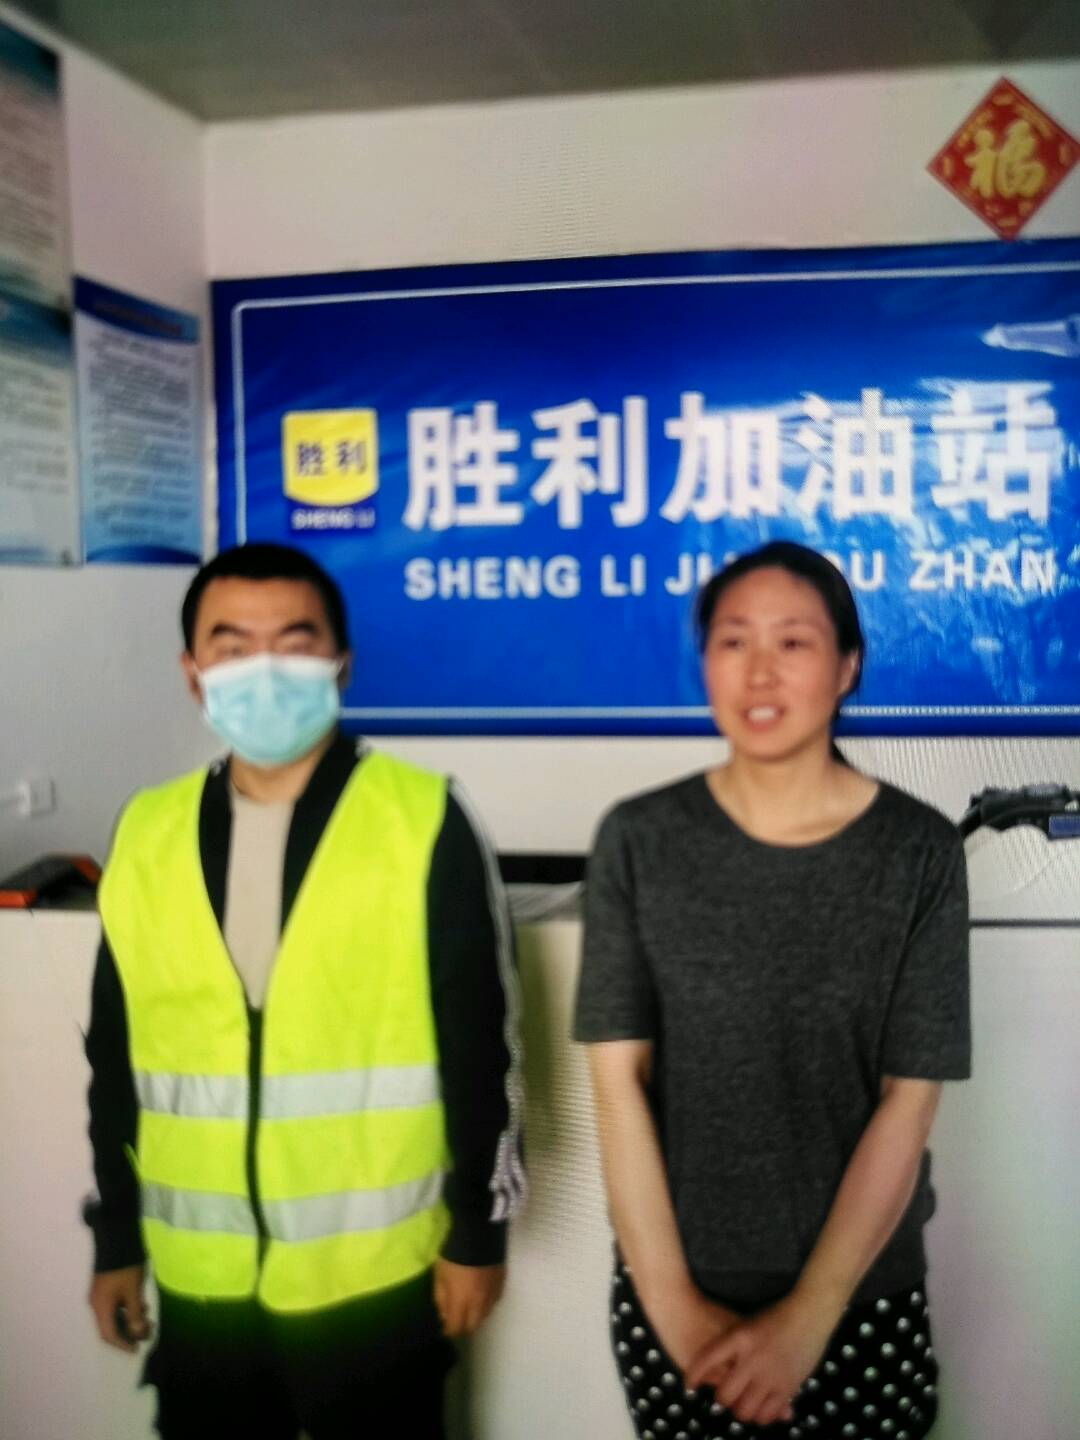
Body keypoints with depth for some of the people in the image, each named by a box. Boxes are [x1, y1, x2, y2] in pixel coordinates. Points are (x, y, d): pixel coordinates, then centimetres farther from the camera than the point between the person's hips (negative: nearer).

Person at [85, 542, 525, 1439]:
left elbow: (482, 1046, -7)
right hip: (200, 1281, 4)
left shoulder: (424, 822, -10)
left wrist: (480, 1231, -4)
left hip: (376, 1274, -3)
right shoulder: (146, 835, 1)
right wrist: (117, 1240, 11)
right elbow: (116, 1057, 8)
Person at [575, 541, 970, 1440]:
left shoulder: (918, 852, -8)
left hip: (864, 1297, 0)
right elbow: (618, 1077, -6)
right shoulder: (640, 842, -6)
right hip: (672, 1295, 1)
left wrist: (810, 1315, -12)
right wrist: (671, 1300, -10)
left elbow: (909, 1102, -9)